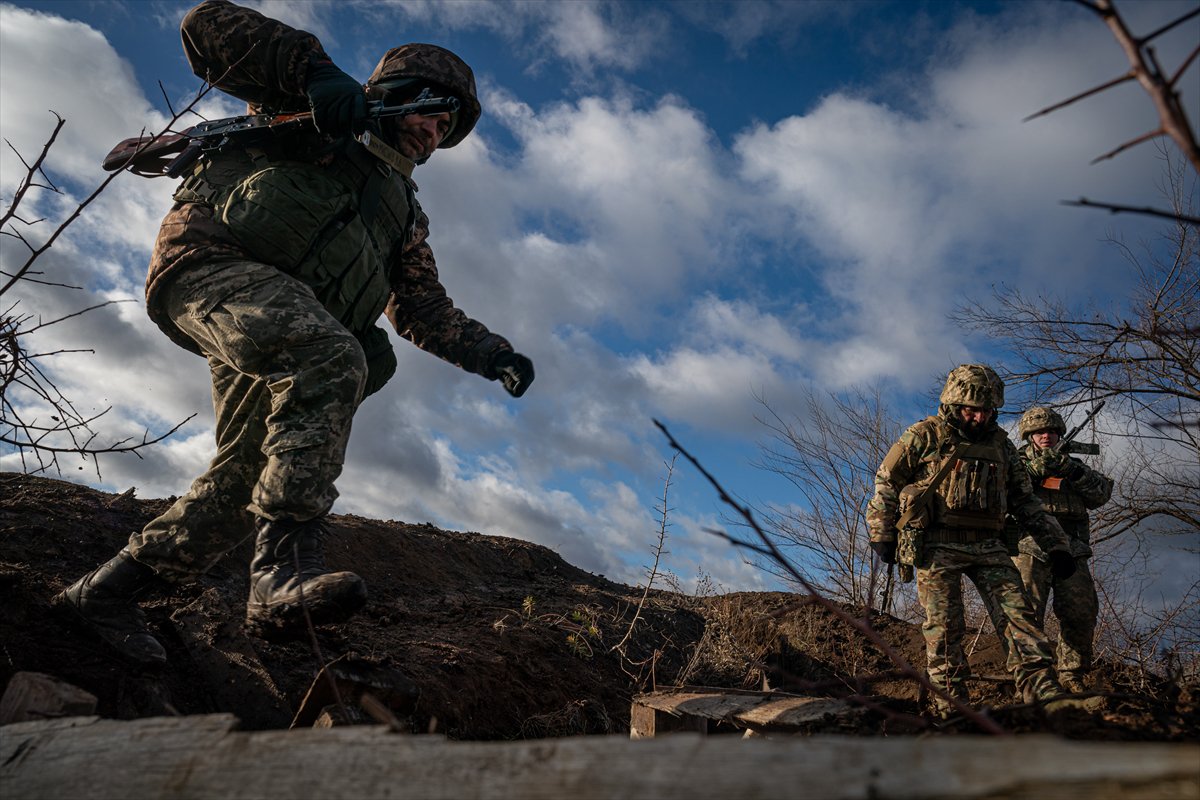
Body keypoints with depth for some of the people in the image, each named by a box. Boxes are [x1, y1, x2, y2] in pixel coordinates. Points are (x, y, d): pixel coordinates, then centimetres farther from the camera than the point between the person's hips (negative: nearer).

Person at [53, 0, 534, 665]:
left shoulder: (404, 213, 28)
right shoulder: (318, 114, 13)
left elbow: (426, 312, 25)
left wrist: (493, 354, 11)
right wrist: (312, 68, -12)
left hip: (278, 348, 7)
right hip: (211, 264, -7)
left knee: (249, 476, 0)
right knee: (331, 356, -34)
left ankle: (105, 591, 18)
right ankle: (285, 573, -41)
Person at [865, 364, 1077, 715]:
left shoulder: (1000, 443, 14)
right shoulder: (924, 437, 1)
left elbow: (1025, 501, 19)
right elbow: (886, 484, 5)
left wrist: (1055, 545, 13)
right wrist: (881, 535, 2)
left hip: (988, 546, 4)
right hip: (937, 546, -4)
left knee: (1018, 614, -8)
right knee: (944, 629, -3)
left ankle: (1047, 698, -8)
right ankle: (951, 707, 4)